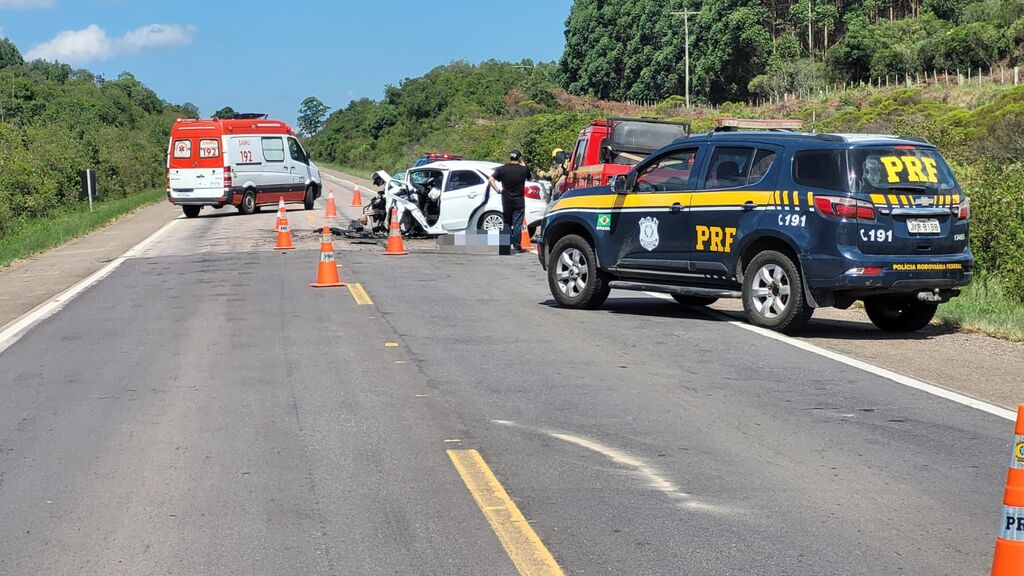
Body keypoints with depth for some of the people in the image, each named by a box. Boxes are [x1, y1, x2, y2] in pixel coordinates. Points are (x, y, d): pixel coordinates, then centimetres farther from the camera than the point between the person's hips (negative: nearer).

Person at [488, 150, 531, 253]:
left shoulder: (502, 169, -3)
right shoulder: (523, 169, -5)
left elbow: (491, 180, -11)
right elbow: (529, 175, 17)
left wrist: (498, 190, -5)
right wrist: (523, 164, 19)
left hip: (506, 201, 1)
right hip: (519, 202, -1)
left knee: (507, 224, 13)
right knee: (517, 224, 2)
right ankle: (517, 246, 0)